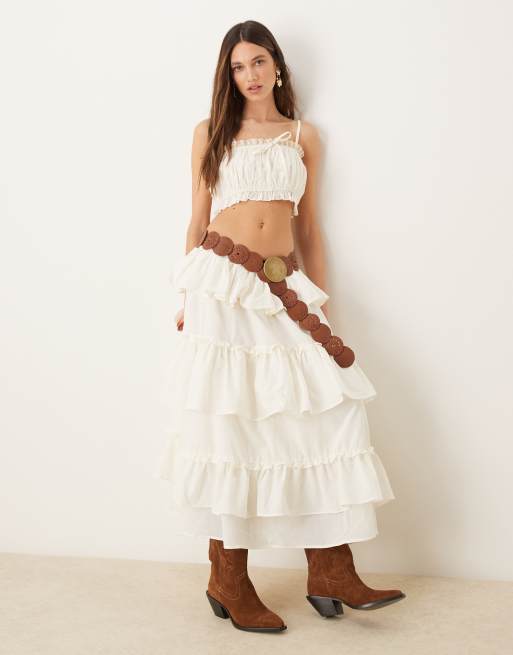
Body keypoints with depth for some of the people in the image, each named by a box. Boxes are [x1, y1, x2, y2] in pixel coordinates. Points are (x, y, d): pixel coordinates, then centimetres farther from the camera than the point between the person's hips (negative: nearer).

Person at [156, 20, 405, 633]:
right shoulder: (211, 131, 12)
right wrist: (187, 297, 4)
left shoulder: (304, 135, 17)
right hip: (221, 285, -2)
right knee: (227, 418, -4)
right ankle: (228, 581, 6)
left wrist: (321, 306, 9)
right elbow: (197, 220, 10)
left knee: (328, 410, -8)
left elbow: (309, 228, 15)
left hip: (285, 288, 3)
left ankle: (331, 573, 1)